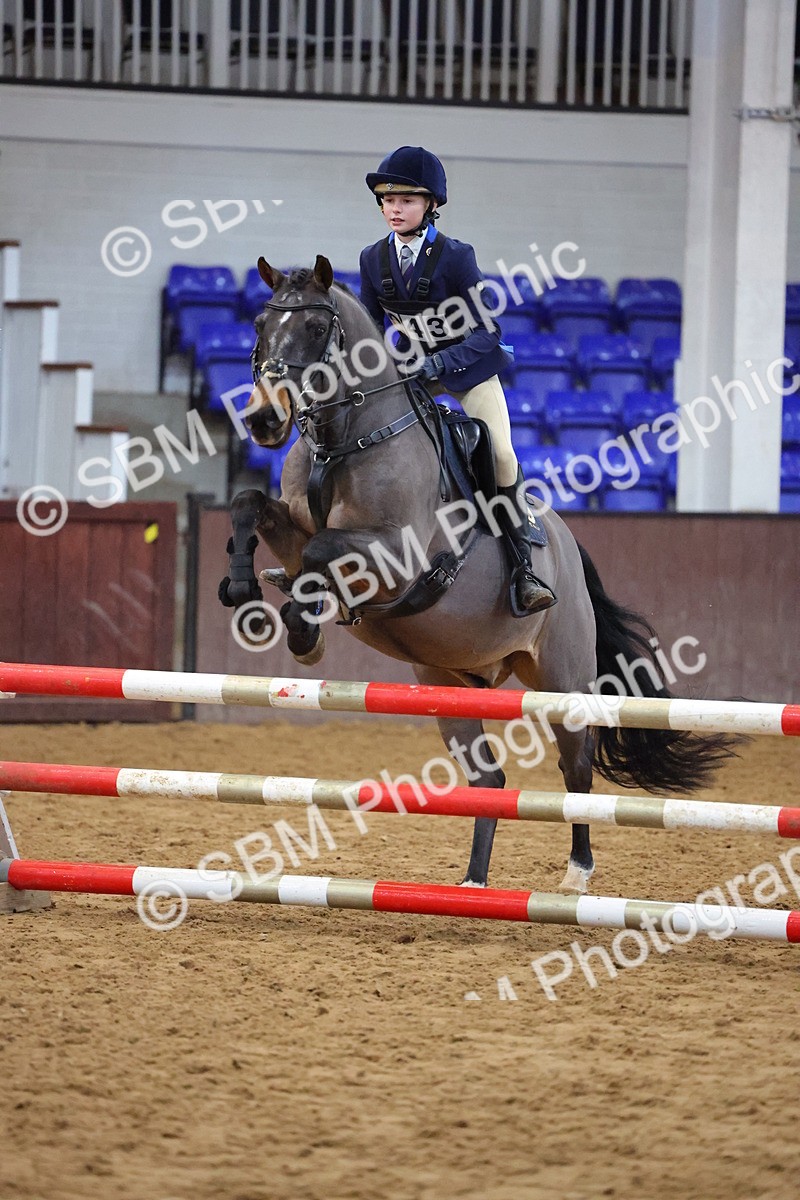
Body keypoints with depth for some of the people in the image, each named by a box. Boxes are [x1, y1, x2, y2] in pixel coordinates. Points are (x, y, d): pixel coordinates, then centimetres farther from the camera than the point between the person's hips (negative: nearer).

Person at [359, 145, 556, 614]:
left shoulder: (455, 257, -20)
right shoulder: (374, 259, -6)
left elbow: (487, 332, -20)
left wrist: (439, 363, -32)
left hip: (469, 364, -4)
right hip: (413, 368, 4)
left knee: (500, 453, -20)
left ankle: (524, 566, -12)